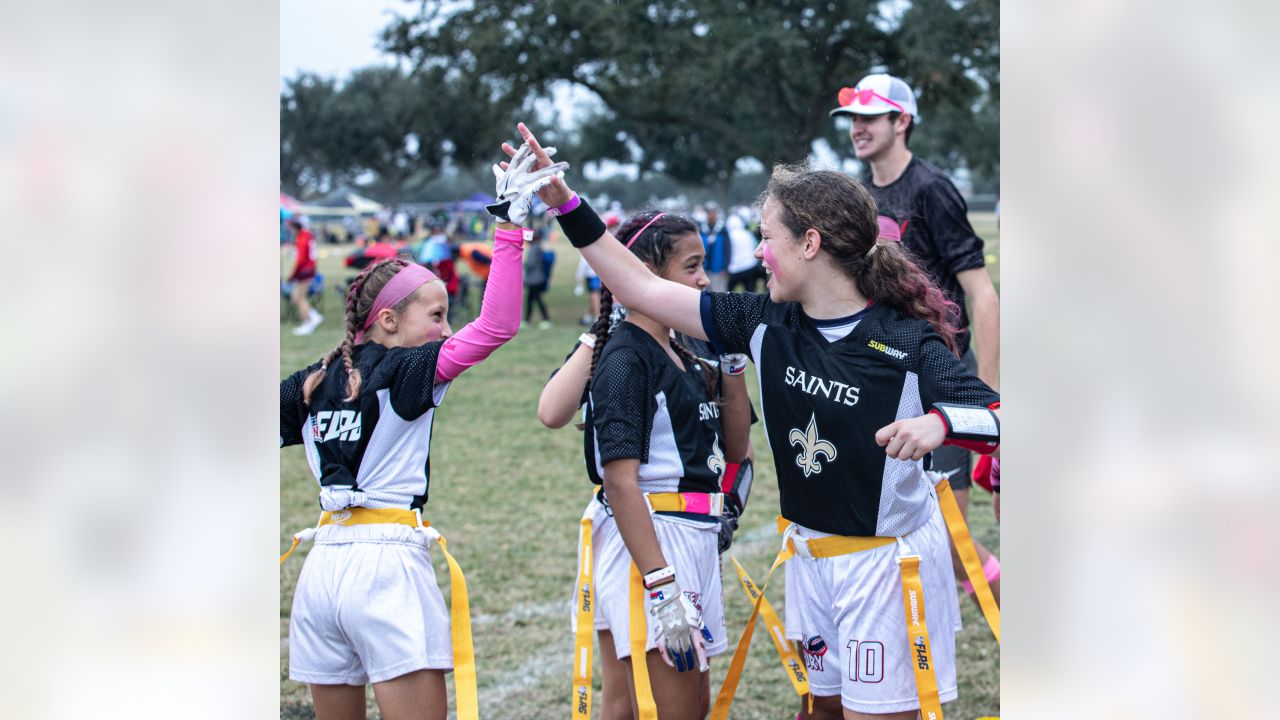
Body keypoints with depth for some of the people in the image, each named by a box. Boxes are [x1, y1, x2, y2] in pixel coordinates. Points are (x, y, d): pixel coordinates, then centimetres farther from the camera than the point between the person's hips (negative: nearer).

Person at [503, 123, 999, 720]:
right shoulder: (768, 324, -1)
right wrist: (565, 204, 0)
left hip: (886, 560, -6)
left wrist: (939, 423, -41)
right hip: (809, 552, 6)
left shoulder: (907, 340, -18)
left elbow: (996, 417, -21)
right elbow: (643, 290, 3)